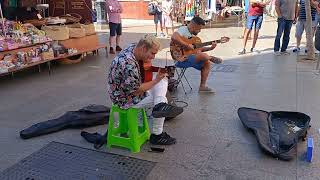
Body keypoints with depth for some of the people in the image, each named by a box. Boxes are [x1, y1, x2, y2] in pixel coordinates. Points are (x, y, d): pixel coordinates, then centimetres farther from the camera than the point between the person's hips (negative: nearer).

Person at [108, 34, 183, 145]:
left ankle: (160, 105, -22)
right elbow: (136, 91, -26)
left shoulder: (132, 48, -7)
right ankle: (157, 135, 7)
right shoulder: (129, 64, -34)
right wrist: (156, 80, -18)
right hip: (125, 98, -9)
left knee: (163, 79, 1)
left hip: (133, 87, 9)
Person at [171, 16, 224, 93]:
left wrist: (210, 48, 5)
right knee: (203, 56, -26)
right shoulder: (183, 30, -12)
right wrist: (187, 45, -27)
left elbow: (198, 48, 18)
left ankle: (202, 86, 5)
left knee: (207, 63, 2)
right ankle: (212, 58, 8)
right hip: (181, 59, -10)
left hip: (190, 58, 10)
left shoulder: (192, 34, 16)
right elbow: (174, 38, -34)